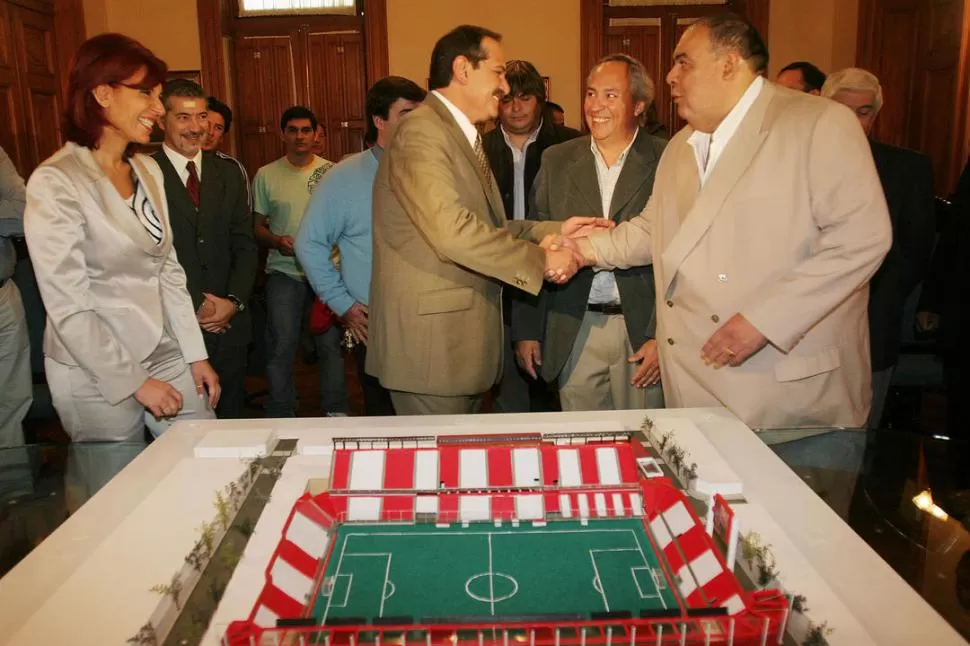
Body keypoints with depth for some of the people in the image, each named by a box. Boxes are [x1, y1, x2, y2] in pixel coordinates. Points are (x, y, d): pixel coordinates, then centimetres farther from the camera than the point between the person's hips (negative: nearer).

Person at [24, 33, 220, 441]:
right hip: (97, 376, -6)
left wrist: (196, 355, 6)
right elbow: (68, 308, -16)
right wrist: (134, 382, -12)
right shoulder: (55, 183, -15)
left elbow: (168, 269, 8)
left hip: (165, 355, 6)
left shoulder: (147, 170, 6)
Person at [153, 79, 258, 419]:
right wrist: (194, 307, -11)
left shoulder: (229, 172, 10)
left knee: (232, 417, 13)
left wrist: (233, 301, -6)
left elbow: (245, 245, 8)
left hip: (230, 324, 4)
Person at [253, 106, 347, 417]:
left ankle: (336, 413, 16)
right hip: (284, 270, 0)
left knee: (331, 343, 3)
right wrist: (276, 240, -11)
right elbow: (258, 226, 9)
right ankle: (281, 417, 13)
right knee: (282, 345, -1)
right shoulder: (266, 175, 5)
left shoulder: (332, 171, 5)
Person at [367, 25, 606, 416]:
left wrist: (553, 231, 0)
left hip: (462, 337, 10)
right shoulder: (422, 132, -15)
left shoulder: (462, 135, 17)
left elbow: (486, 227, 12)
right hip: (429, 340, -10)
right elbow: (453, 232, -27)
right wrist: (542, 259, -19)